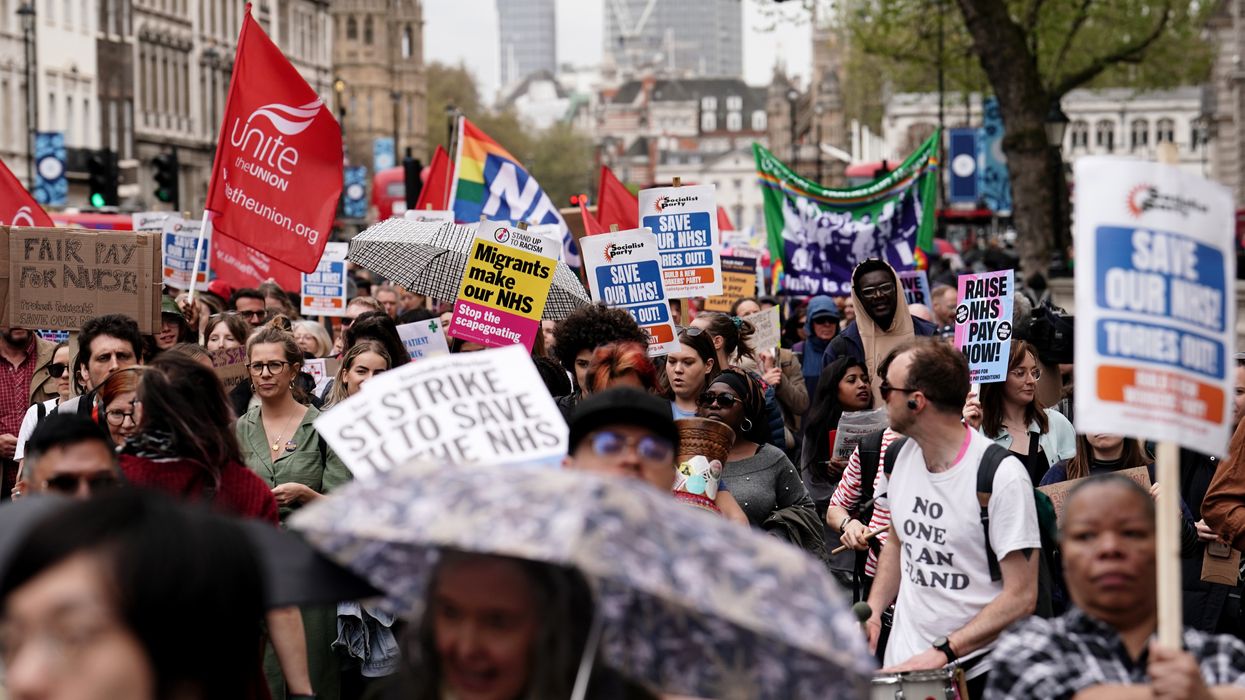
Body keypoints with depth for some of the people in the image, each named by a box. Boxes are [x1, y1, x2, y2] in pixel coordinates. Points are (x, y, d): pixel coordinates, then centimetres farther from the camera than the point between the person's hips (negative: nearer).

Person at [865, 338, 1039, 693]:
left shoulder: (1003, 476, -17)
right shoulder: (904, 454, 3)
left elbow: (1021, 597, -17)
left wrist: (944, 652, -22)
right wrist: (873, 610, 4)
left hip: (978, 674, -6)